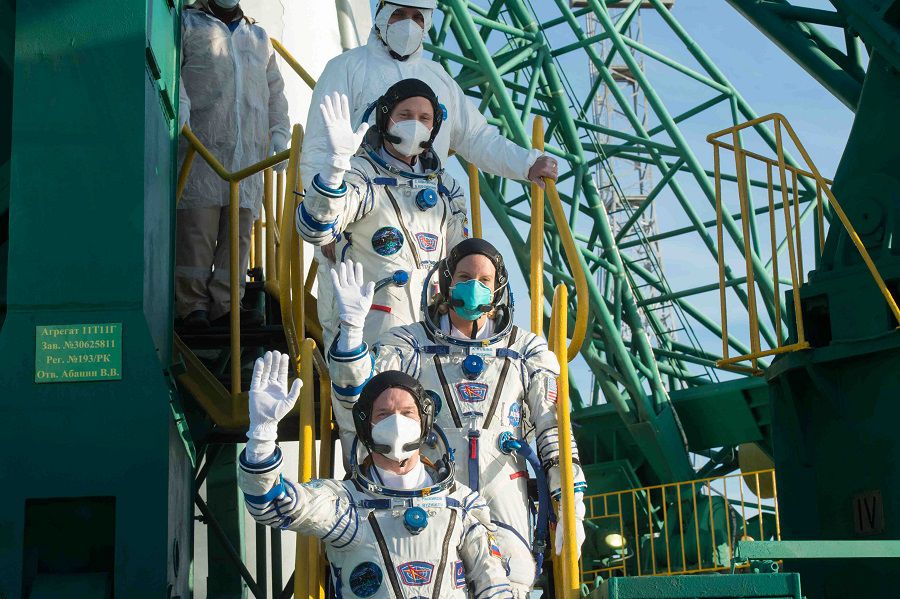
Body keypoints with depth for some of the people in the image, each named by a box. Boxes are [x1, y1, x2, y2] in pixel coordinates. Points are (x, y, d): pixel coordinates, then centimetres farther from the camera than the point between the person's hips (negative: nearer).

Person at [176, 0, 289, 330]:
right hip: (201, 146, -4)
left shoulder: (259, 38, 28)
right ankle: (193, 305, -5)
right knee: (198, 226, -10)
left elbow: (275, 92, 28)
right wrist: (179, 102, -18)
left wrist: (280, 133, 15)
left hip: (250, 150, 4)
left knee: (240, 229, -1)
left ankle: (225, 305, 2)